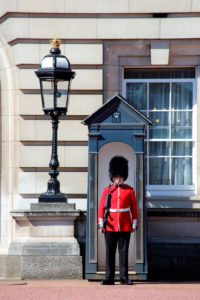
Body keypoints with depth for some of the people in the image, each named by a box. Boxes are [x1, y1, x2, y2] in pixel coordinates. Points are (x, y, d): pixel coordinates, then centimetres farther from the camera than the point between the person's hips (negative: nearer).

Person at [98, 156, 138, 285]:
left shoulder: (129, 190, 4)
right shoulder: (107, 190, 4)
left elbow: (134, 208, 6)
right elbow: (101, 208, 3)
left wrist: (134, 225, 1)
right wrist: (101, 224, -3)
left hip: (125, 226, 0)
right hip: (110, 226, 0)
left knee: (124, 251, 1)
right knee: (110, 252, 2)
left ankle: (124, 277, 5)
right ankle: (109, 278, 5)